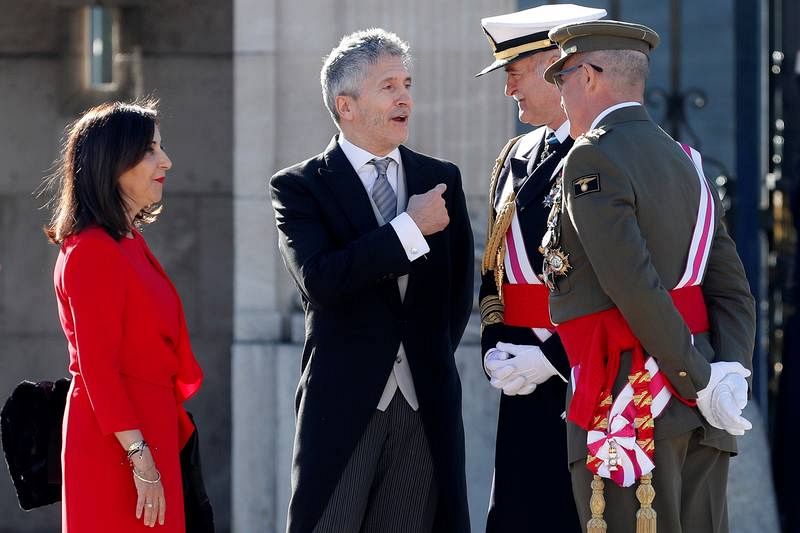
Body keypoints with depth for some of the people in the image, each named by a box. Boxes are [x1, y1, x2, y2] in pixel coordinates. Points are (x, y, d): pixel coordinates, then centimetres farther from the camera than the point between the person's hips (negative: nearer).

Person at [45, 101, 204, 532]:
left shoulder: (129, 242, 16)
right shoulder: (92, 252, -14)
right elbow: (97, 368, -18)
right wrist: (141, 457, -21)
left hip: (150, 429, 9)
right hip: (119, 447, -9)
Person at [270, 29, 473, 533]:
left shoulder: (441, 179, 12)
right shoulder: (300, 187, -1)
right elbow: (319, 280, -17)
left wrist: (434, 357, 12)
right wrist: (410, 228, -16)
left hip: (427, 405, 3)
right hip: (343, 402, -3)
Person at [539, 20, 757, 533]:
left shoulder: (593, 158, -10)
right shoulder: (686, 160, 16)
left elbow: (636, 287, -18)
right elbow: (732, 288, 10)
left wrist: (702, 381, -14)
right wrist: (731, 370, -2)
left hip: (628, 407, -8)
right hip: (699, 416, 8)